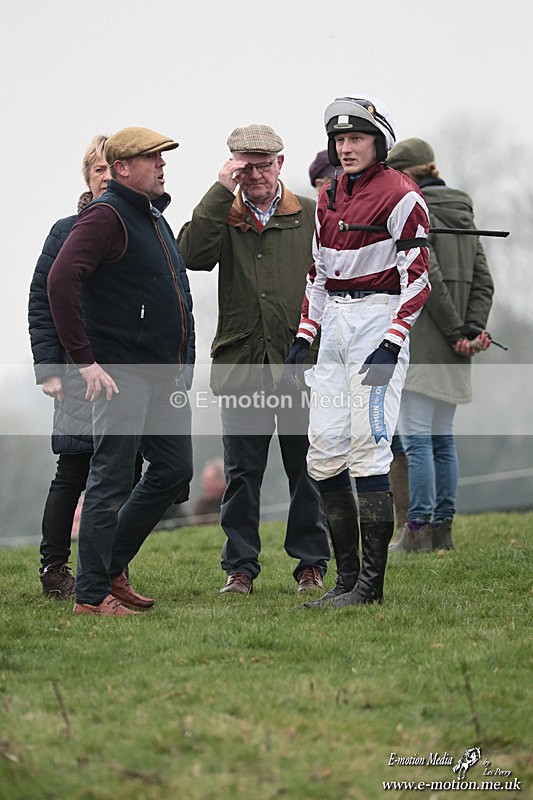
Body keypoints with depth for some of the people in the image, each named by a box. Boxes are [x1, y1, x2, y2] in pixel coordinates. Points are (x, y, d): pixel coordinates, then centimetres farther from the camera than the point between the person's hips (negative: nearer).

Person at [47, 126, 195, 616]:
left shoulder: (154, 217, 18)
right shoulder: (107, 216, -12)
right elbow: (61, 282, -23)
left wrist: (178, 363, 19)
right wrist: (85, 360, -24)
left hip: (162, 372, 9)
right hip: (121, 373, -9)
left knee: (174, 468, 12)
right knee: (111, 479, -7)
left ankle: (112, 568, 23)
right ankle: (92, 594, -1)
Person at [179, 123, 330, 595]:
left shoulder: (312, 216, 7)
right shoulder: (223, 218, 8)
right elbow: (193, 255, -12)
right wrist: (221, 192, -12)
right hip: (241, 364, 1)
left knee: (306, 469, 5)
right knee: (242, 472, 4)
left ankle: (311, 563, 15)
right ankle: (240, 567, 11)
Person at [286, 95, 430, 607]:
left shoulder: (400, 196, -8)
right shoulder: (329, 198, 15)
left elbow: (417, 276, -11)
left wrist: (391, 344, -19)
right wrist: (303, 336, 12)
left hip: (379, 320, -8)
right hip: (335, 326, 8)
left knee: (367, 448, -13)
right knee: (325, 452, 2)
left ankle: (371, 584, -10)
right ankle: (347, 578, 8)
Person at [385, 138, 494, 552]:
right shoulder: (463, 215, 14)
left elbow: (429, 278, -16)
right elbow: (483, 281, 9)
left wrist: (456, 331, -10)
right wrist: (473, 329, 0)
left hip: (421, 343, -8)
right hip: (453, 352, 8)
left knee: (417, 439, -7)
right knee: (443, 439, 11)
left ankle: (418, 529, -8)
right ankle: (443, 528, 13)